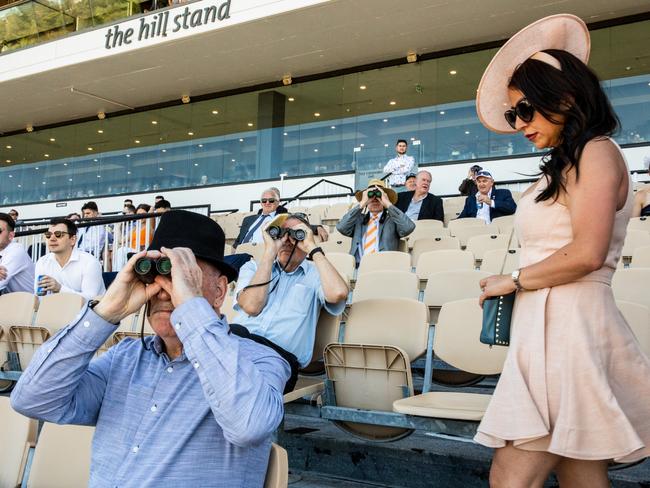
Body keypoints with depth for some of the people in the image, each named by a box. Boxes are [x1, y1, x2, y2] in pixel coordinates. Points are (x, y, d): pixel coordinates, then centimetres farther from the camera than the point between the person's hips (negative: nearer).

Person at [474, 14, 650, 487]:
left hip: (570, 328, -9)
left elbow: (586, 254, -17)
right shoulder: (562, 166, 20)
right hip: (546, 329, 9)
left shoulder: (597, 152, -5)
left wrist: (514, 280, -6)